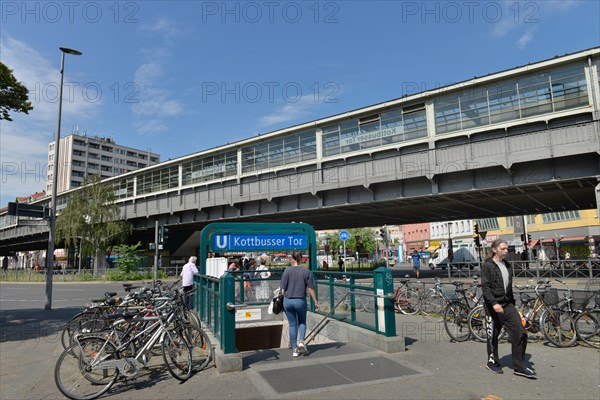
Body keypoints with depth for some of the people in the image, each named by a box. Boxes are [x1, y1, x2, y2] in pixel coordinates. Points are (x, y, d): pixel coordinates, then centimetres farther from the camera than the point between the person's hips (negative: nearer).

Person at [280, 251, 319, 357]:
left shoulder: (287, 270, -6)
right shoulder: (306, 271, -6)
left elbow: (283, 288, -5)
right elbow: (311, 289, -6)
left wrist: (284, 299, 11)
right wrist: (315, 302, 3)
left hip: (288, 301, 1)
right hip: (300, 301, 0)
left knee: (292, 324, 12)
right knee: (302, 322, 21)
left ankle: (295, 349, 14)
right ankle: (301, 341, 0)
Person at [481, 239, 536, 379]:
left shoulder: (507, 266, 13)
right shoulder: (487, 266, -9)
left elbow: (509, 286, 20)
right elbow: (485, 287, -16)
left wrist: (512, 302, 19)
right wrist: (494, 303, -27)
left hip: (508, 305, 6)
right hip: (493, 306, -6)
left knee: (520, 333, -3)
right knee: (493, 336, 7)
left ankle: (519, 366, 8)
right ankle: (493, 362, 26)